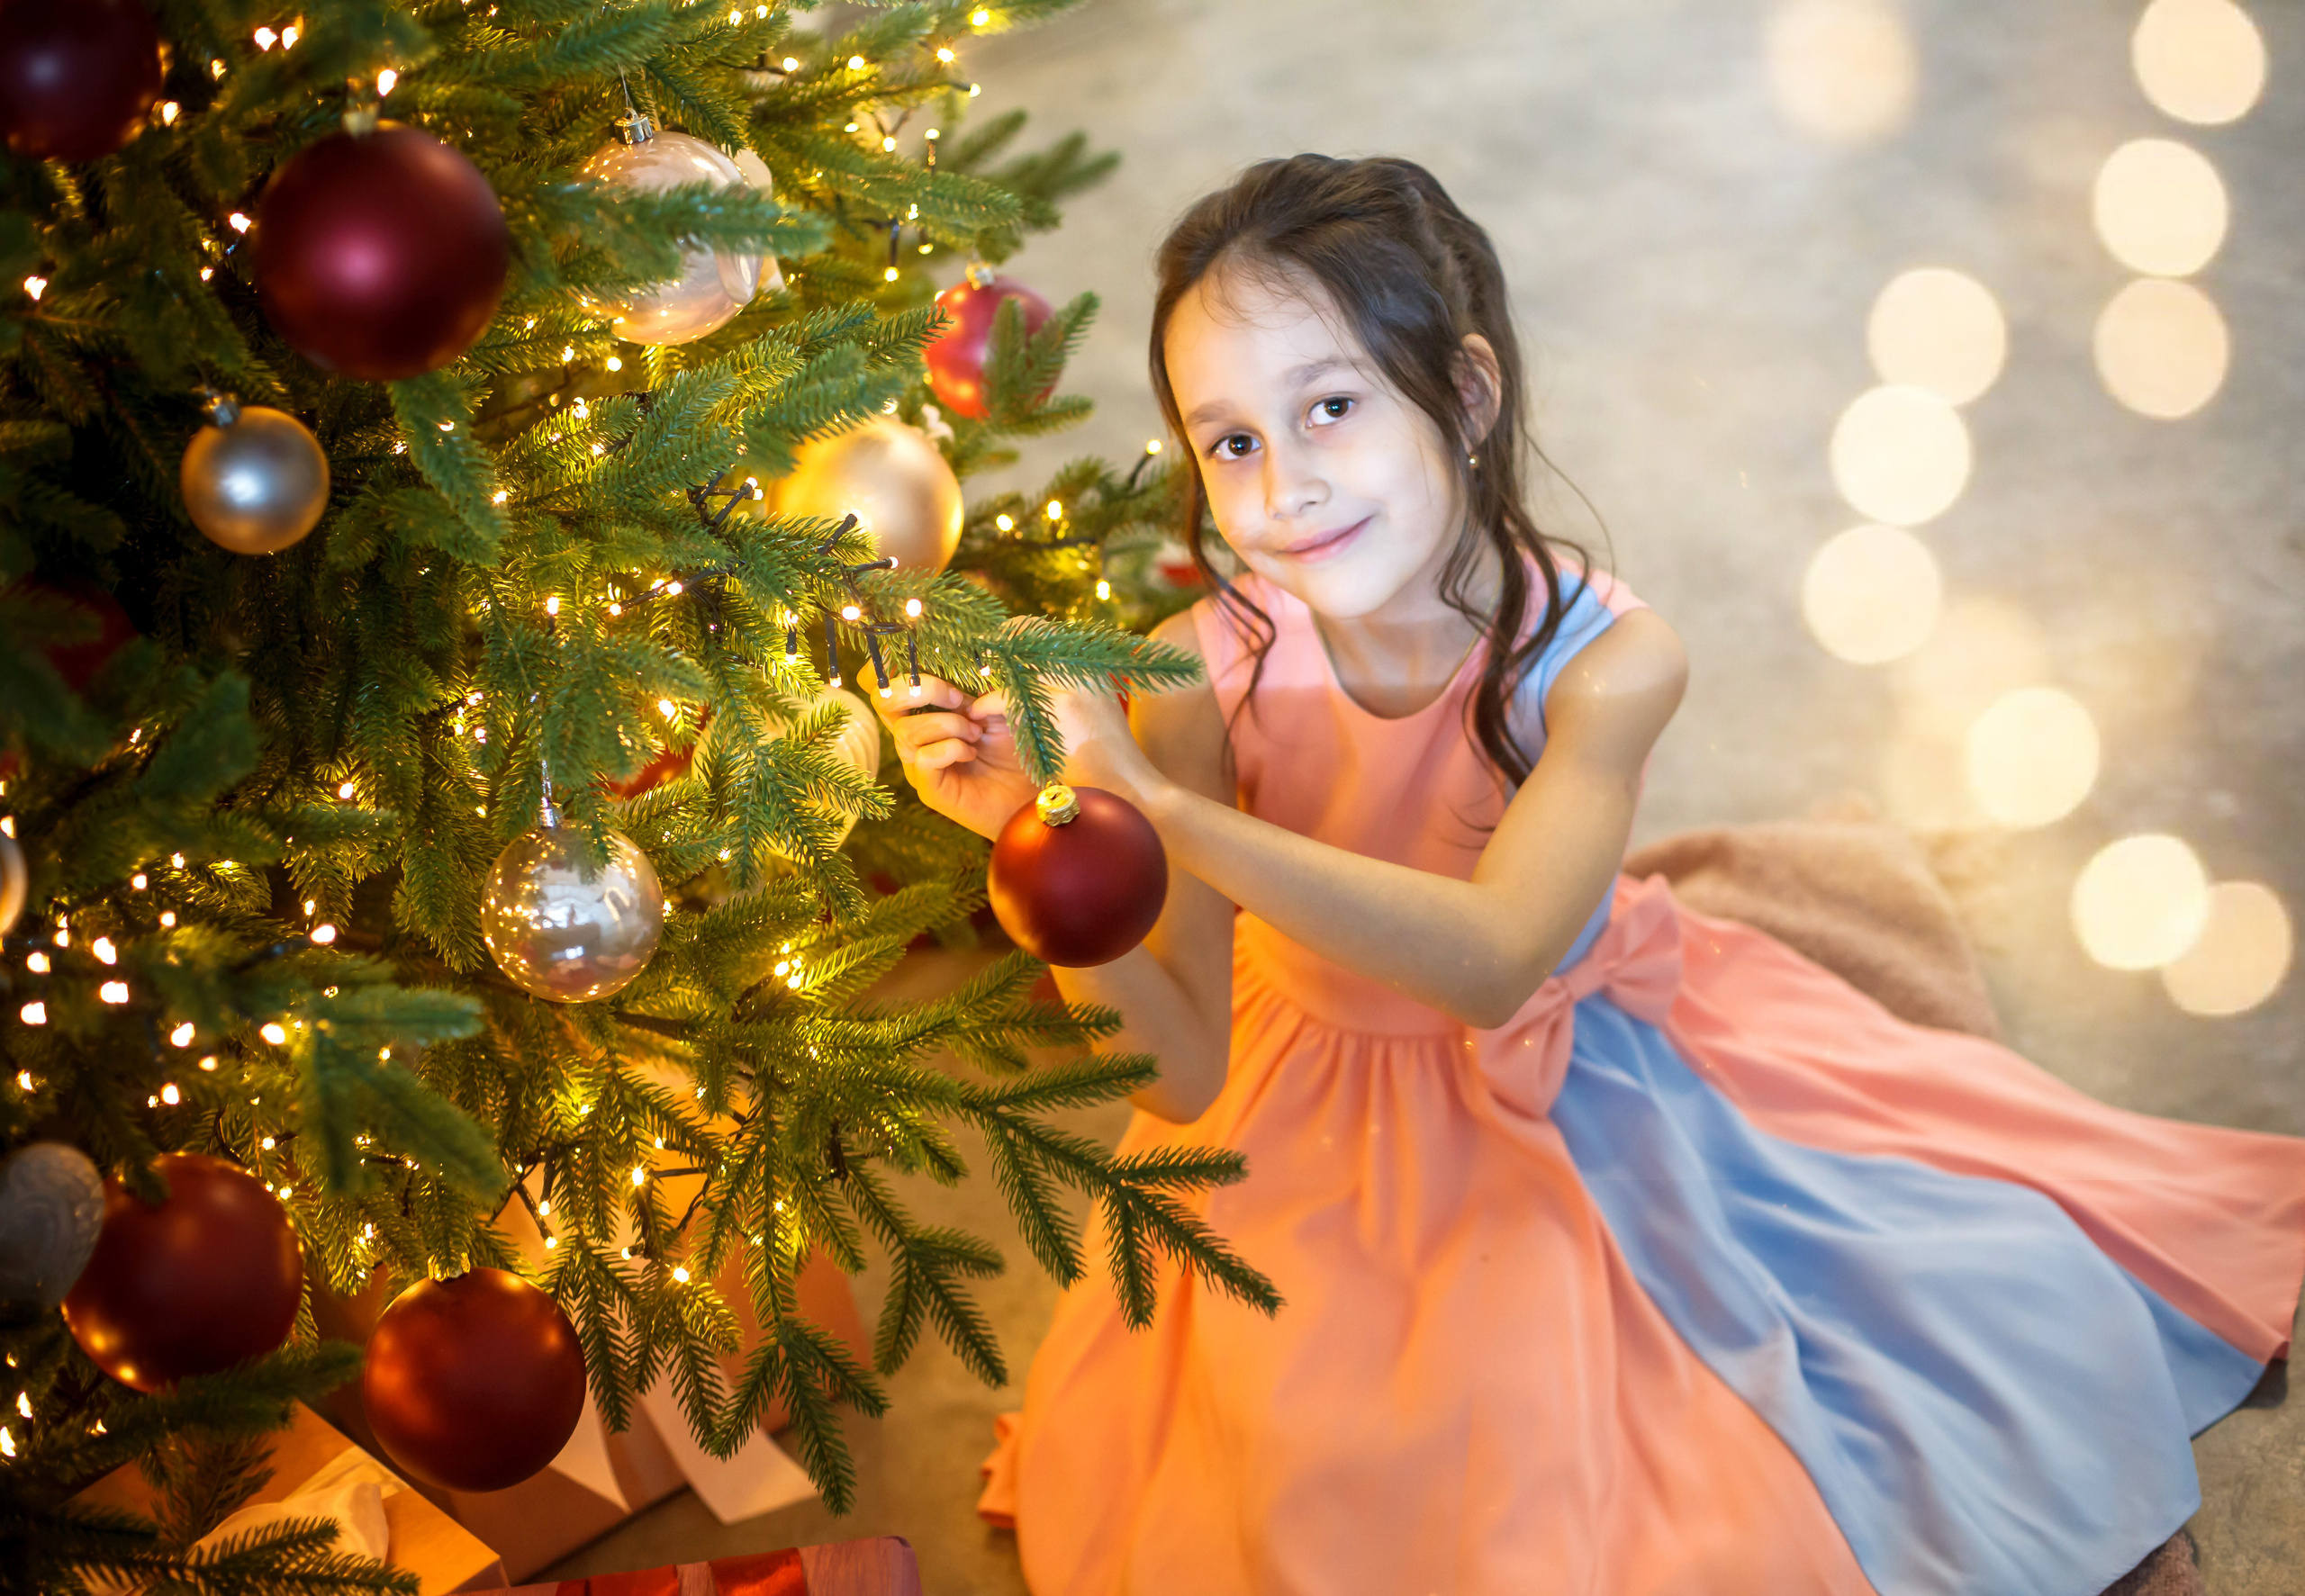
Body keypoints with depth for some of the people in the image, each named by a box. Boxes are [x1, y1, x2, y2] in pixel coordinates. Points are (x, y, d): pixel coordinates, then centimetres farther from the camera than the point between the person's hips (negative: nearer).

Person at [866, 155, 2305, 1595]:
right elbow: (1179, 1071, -22)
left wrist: (1157, 805, -46)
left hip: (1584, 1087, 1)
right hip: (1330, 1138, 0)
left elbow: (1491, 962, -40)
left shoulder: (1604, 659, -25)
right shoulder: (1204, 675, -22)